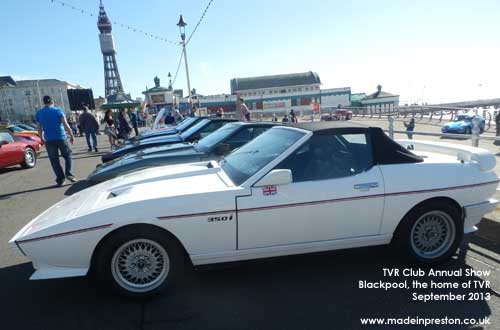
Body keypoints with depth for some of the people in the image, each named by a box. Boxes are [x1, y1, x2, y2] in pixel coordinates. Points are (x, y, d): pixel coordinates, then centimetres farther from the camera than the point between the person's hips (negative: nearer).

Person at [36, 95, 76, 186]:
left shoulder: (39, 113, 6)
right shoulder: (58, 110, -3)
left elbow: (39, 128, 9)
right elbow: (66, 125, -9)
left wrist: (42, 139, 21)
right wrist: (72, 136, -2)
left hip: (49, 140, 2)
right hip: (61, 138, -2)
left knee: (54, 160, 7)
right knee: (67, 155, 14)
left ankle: (60, 179, 6)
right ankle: (68, 174, 1)